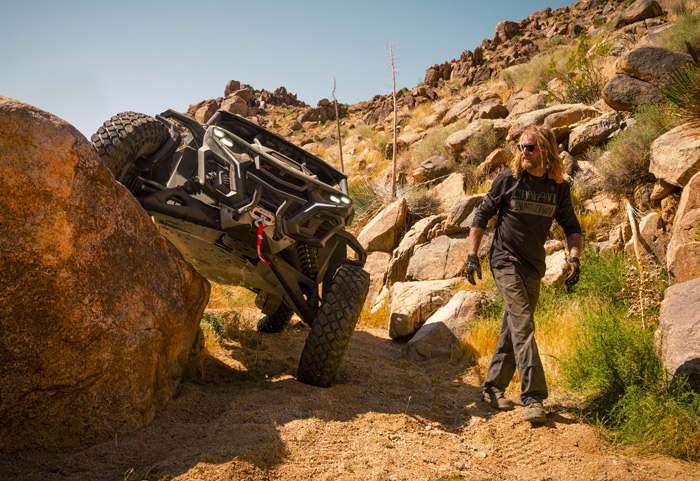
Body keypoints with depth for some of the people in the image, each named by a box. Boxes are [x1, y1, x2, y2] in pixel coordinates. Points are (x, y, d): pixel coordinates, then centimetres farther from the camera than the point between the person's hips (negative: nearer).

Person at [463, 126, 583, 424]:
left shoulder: (559, 187, 5)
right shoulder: (508, 179, -5)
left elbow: (571, 227, 9)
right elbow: (481, 216, 0)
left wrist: (574, 257, -9)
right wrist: (472, 256, -6)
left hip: (534, 266, 5)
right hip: (506, 262, -4)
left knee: (513, 328, 9)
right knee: (523, 324, -15)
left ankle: (493, 388, 21)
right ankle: (533, 398, -14)